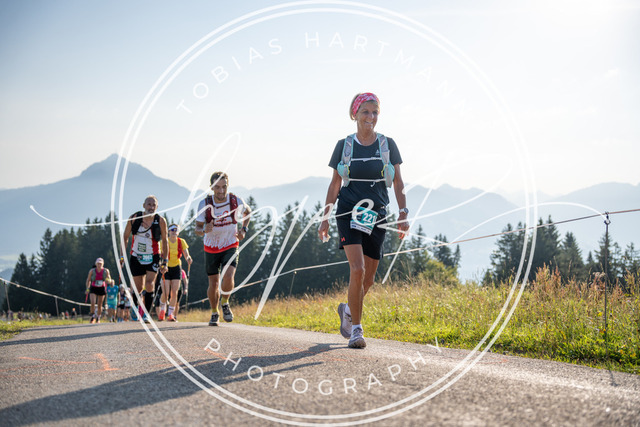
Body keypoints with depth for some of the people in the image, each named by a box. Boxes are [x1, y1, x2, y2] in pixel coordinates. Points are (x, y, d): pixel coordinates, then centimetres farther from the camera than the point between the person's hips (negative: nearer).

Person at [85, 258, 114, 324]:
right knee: (93, 303, -20)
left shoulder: (106, 271, -10)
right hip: (93, 288, -1)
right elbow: (88, 280, 2)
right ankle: (93, 317, -3)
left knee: (99, 305, 6)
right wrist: (87, 289, 0)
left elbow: (109, 281, -4)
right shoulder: (92, 271, -12)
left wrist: (108, 280, -27)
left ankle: (98, 319, 26)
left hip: (102, 289, 1)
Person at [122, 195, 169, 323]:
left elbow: (164, 241, 1)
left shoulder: (160, 221, -10)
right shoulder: (134, 218, -8)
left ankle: (146, 313, -12)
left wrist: (164, 261, -1)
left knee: (149, 284, -19)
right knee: (138, 287, 6)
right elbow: (125, 237, 4)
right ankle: (135, 308, 34)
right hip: (136, 257, 1)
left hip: (153, 257, -1)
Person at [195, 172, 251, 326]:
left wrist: (244, 229, -2)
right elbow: (197, 228, -10)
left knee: (228, 277, -22)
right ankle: (214, 313, 29)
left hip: (230, 246, 0)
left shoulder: (236, 201, -13)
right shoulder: (205, 204, -16)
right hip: (211, 248, 1)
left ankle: (225, 303, 7)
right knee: (213, 283, 6)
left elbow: (247, 211, 11)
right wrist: (204, 230, -33)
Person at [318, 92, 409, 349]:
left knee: (368, 278, 5)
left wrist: (403, 213, -6)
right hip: (349, 212, -2)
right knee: (357, 269, -19)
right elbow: (335, 184, 8)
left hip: (376, 216, 2)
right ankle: (356, 328, -8)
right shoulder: (344, 145, 3)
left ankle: (348, 310, 36)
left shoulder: (387, 145, 5)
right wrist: (325, 218, 4)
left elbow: (398, 182, 6)